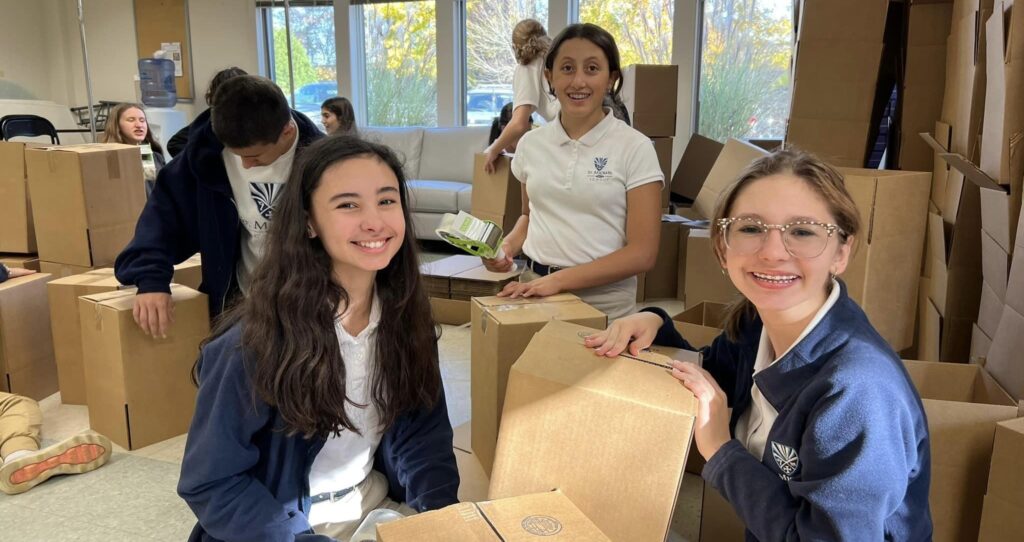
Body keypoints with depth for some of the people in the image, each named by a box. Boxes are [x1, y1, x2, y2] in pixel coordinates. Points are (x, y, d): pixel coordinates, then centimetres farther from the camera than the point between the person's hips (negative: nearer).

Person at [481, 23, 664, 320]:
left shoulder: (635, 148, -10)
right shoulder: (531, 143, 3)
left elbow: (642, 253, -12)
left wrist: (560, 279, -20)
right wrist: (507, 246, -2)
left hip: (603, 300, -3)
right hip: (533, 289, 4)